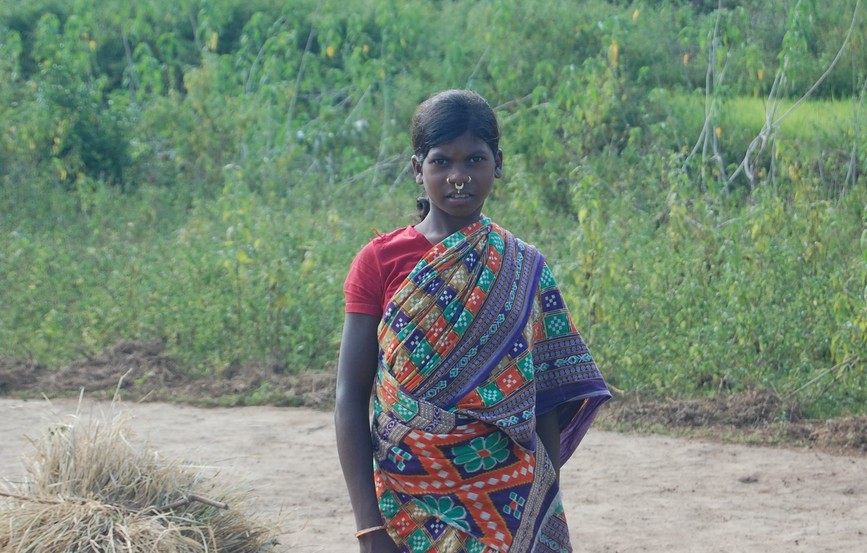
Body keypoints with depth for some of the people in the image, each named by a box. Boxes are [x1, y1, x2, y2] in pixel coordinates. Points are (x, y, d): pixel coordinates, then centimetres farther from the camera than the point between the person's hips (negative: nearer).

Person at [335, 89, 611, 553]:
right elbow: (350, 397, -3)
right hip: (409, 508, -1)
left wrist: (548, 512, 1)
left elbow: (545, 405, 5)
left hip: (508, 501, 1)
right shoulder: (380, 262, -1)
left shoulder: (523, 271, 4)